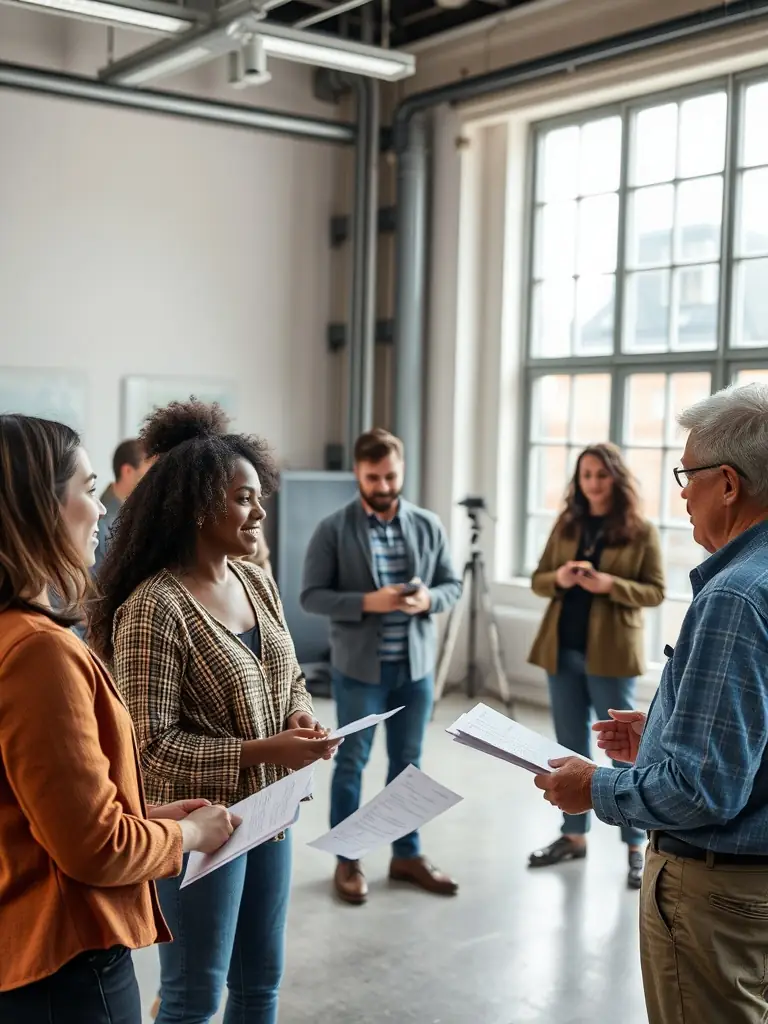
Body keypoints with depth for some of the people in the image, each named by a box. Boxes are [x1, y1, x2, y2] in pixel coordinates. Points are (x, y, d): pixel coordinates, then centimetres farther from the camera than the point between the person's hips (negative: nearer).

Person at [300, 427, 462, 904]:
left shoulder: (429, 525, 3)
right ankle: (348, 860, 20)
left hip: (416, 665, 4)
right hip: (359, 667, -3)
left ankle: (407, 854, 28)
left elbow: (454, 584, 7)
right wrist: (366, 602, -23)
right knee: (352, 762, 6)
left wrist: (429, 599, -15)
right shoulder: (334, 529, -7)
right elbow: (312, 595, -9)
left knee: (408, 762, 14)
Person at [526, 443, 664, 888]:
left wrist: (610, 584, -21)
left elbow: (655, 592, -5)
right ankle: (574, 835, 24)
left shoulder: (641, 531, -3)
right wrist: (558, 578, -14)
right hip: (563, 650, 5)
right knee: (571, 748, 13)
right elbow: (538, 580, 9)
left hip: (610, 653, -4)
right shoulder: (566, 524, 8)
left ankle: (636, 845, 11)